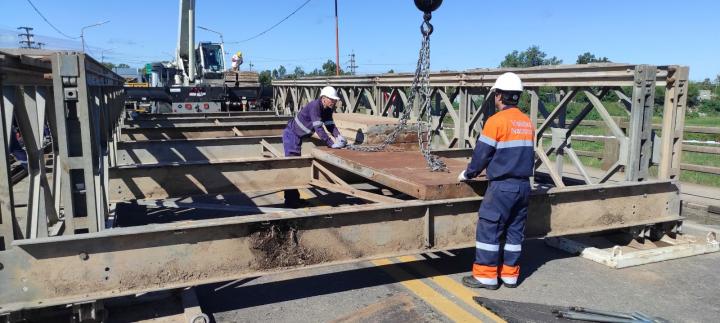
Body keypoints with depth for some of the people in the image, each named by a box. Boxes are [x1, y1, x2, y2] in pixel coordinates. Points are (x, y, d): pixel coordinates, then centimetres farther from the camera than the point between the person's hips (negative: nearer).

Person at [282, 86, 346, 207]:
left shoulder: (328, 109, -1)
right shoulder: (315, 106, -28)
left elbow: (330, 125, -1)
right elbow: (318, 128, -35)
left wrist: (338, 136, -19)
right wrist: (332, 144, -37)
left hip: (298, 137, 10)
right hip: (291, 134, -10)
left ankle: (294, 197, 26)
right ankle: (290, 201, -8)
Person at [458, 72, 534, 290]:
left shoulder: (497, 121, -12)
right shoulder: (528, 122, 9)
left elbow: (481, 153, -9)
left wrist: (468, 174, 7)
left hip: (502, 186, -7)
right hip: (523, 185, 7)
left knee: (488, 229, 2)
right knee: (515, 231, 12)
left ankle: (486, 276, 7)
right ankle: (510, 275, 20)